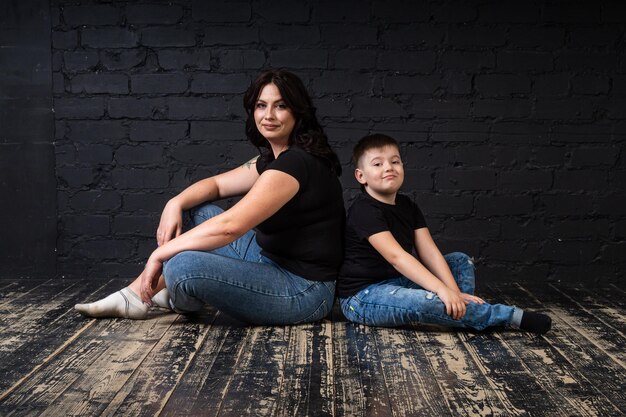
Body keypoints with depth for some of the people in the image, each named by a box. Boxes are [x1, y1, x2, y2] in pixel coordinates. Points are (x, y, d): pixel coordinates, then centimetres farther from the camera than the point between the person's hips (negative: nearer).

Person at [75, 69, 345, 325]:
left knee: (182, 266, -26)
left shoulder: (295, 163, -21)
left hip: (303, 292, -10)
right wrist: (175, 204, -5)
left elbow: (229, 226, -26)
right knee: (195, 212, 13)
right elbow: (216, 184, 16)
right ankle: (136, 296, 11)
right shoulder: (274, 158, 10)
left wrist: (160, 254, -18)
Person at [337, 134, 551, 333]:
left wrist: (454, 291, -15)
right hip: (362, 296, -9)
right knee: (424, 302, -34)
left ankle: (461, 310, -20)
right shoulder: (365, 210, -20)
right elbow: (395, 256, -30)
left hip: (397, 282, 9)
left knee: (461, 261, 7)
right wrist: (441, 289, -37)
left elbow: (430, 253, -2)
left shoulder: (407, 206, 5)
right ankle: (514, 317, -23)